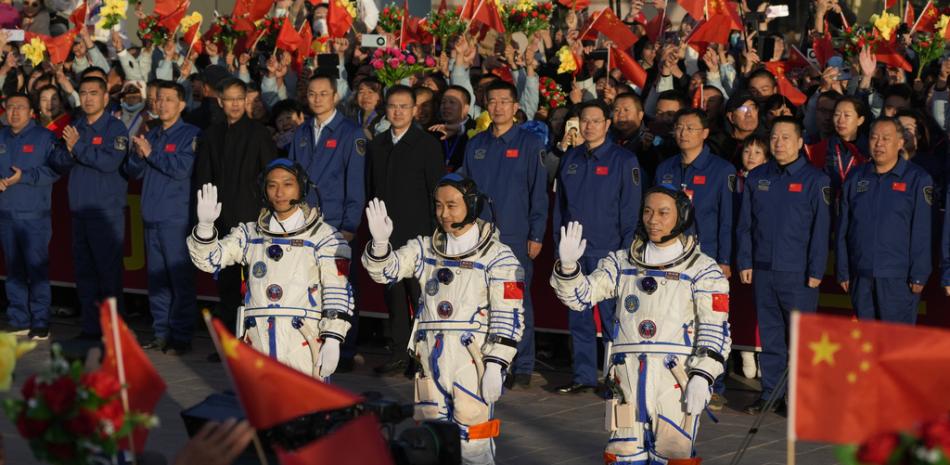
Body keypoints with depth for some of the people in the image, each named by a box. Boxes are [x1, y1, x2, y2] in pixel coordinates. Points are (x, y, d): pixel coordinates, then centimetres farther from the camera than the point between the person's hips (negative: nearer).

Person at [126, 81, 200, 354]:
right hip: (152, 216, 7)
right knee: (156, 277, 9)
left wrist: (150, 153, -8)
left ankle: (182, 336, -3)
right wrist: (138, 155, -6)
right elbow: (134, 172, 15)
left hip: (177, 217, -7)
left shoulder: (190, 135, -2)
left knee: (180, 278, -6)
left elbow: (182, 168, -15)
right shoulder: (151, 136, 17)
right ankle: (161, 333, 15)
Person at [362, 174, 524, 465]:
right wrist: (380, 241, -16)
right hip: (432, 359, 5)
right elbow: (385, 270, 5)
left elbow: (508, 318, -7)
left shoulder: (497, 256, -3)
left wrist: (495, 366, -13)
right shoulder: (426, 250, 13)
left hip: (472, 358, -5)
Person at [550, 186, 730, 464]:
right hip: (627, 378, 3)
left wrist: (701, 376, -13)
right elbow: (581, 296, 7)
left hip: (676, 381, -3)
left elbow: (715, 329, -2)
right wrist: (568, 265, -12)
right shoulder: (622, 264, 15)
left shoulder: (703, 270, 4)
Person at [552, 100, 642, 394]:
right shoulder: (570, 159, 12)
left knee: (612, 316, -3)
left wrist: (626, 250, -9)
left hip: (607, 251, -5)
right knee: (578, 317, 7)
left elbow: (630, 208, -4)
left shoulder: (623, 160, -2)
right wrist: (559, 242, 10)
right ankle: (584, 376, 13)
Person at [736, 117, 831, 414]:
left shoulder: (815, 180, -2)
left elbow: (820, 230, -4)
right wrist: (745, 262, 5)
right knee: (770, 335, 9)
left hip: (798, 274, -4)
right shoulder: (757, 178, 10)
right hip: (762, 270, 4)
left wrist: (816, 271, -8)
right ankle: (771, 392, 16)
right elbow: (745, 225, 13)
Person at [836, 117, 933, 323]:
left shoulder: (917, 179, -1)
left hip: (898, 278, -4)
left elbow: (922, 233, -5)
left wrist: (919, 276, -10)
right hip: (861, 277, 4)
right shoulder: (856, 178, 11)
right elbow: (843, 230, 13)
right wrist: (843, 272, 8)